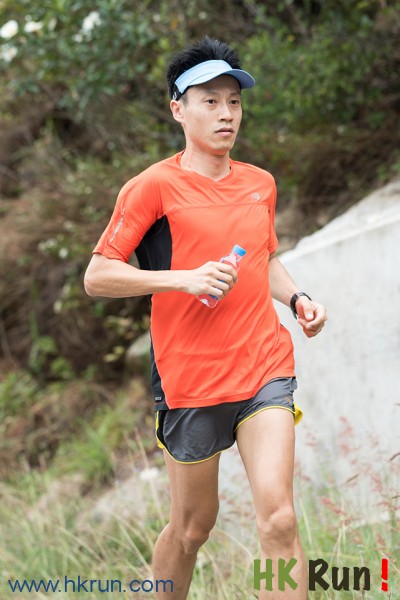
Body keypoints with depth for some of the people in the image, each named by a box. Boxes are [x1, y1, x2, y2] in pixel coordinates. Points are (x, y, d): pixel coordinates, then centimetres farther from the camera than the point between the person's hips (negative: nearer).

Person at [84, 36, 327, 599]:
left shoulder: (261, 184, 11)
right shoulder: (155, 186, -6)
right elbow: (97, 276, -8)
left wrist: (297, 298, 8)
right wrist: (186, 278, -18)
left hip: (265, 368, 3)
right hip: (190, 378, -3)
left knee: (278, 519, -13)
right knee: (192, 527, 10)